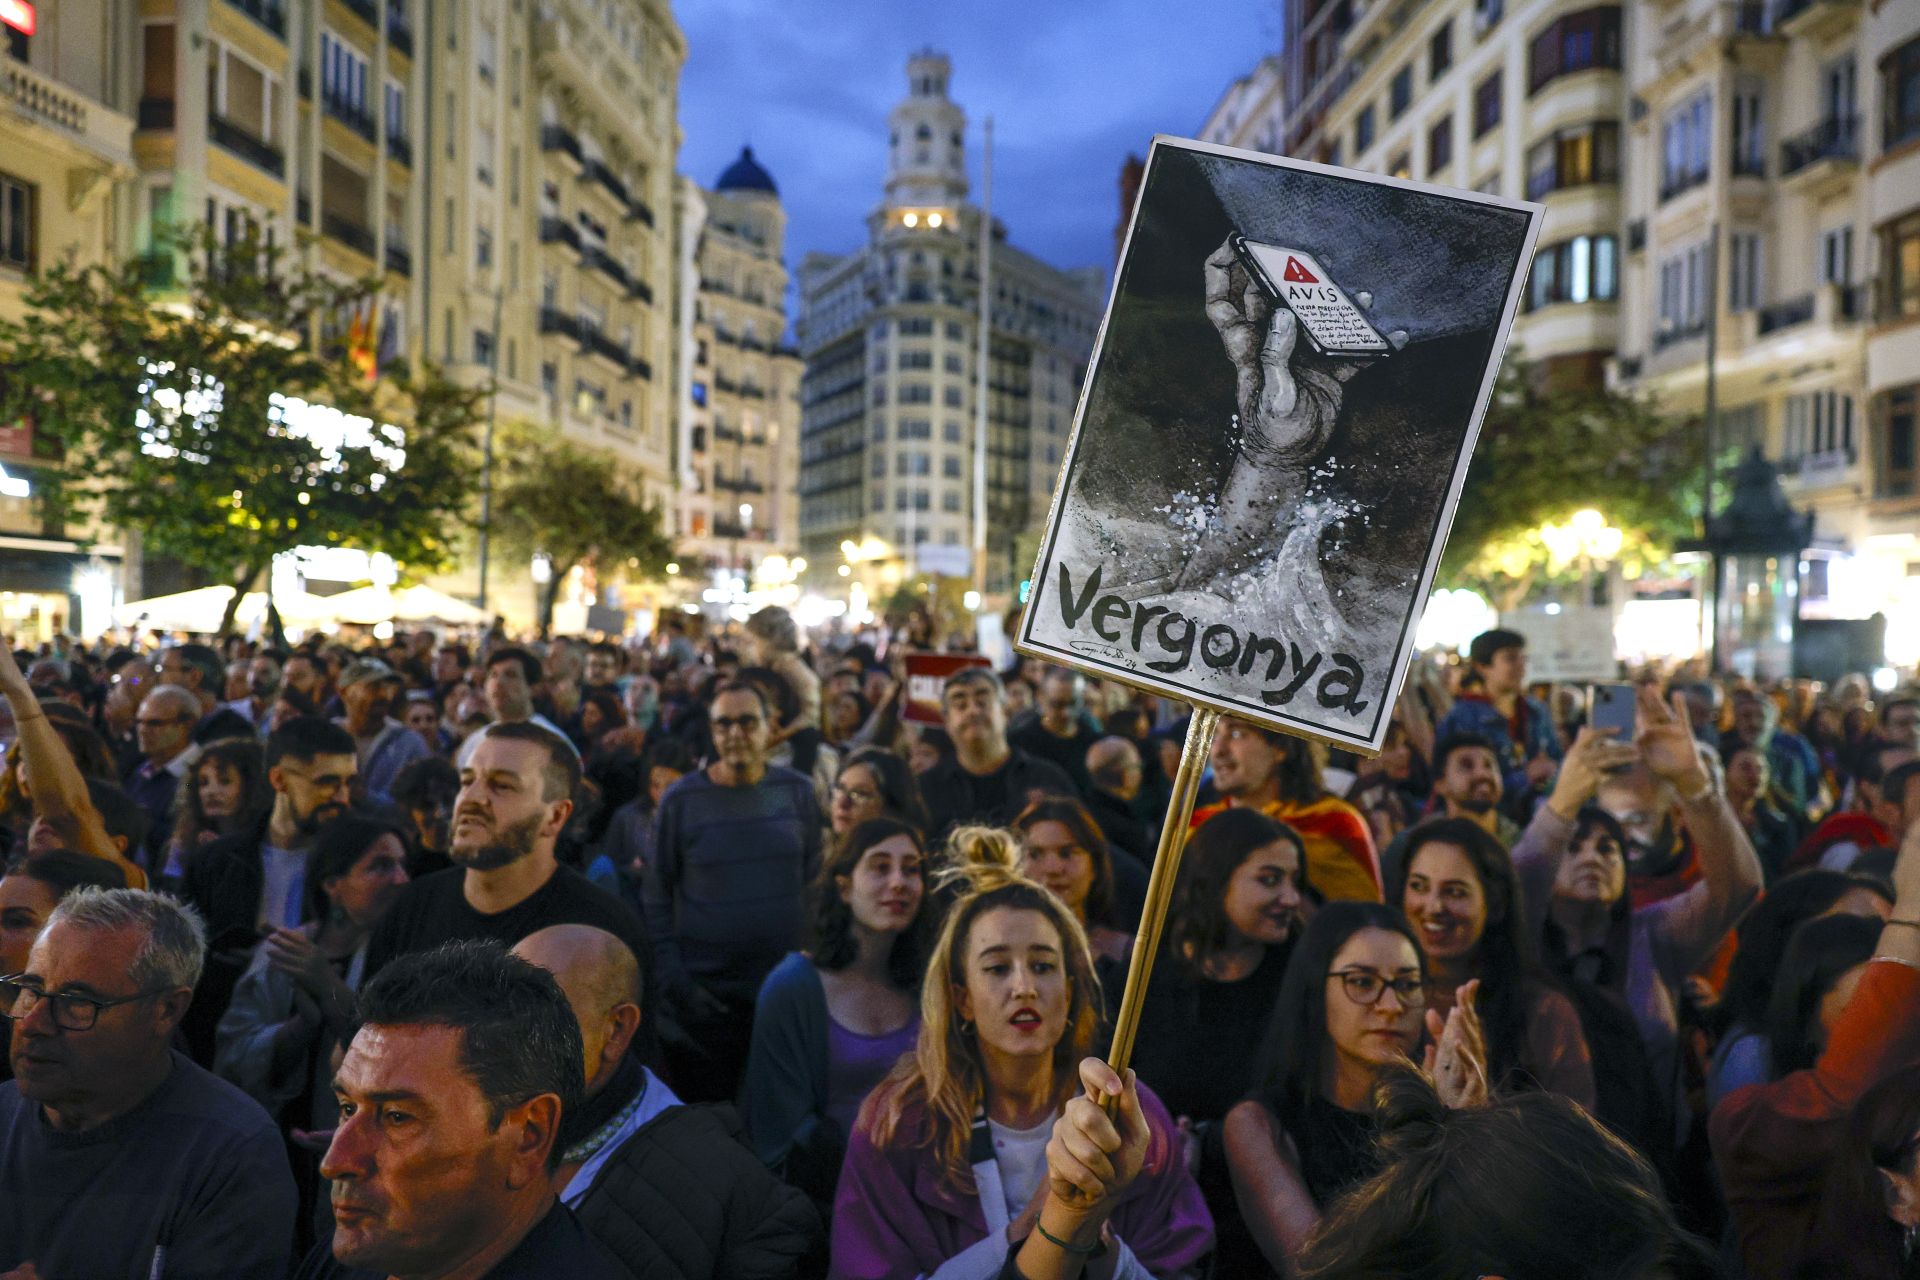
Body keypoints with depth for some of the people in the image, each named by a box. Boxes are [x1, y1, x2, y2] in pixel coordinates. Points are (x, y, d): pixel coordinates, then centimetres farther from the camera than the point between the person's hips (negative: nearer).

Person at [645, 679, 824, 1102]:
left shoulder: (798, 792, 1)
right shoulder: (681, 799, -4)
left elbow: (816, 881, 9)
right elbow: (656, 897, -1)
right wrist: (674, 982, -6)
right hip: (704, 996, -1)